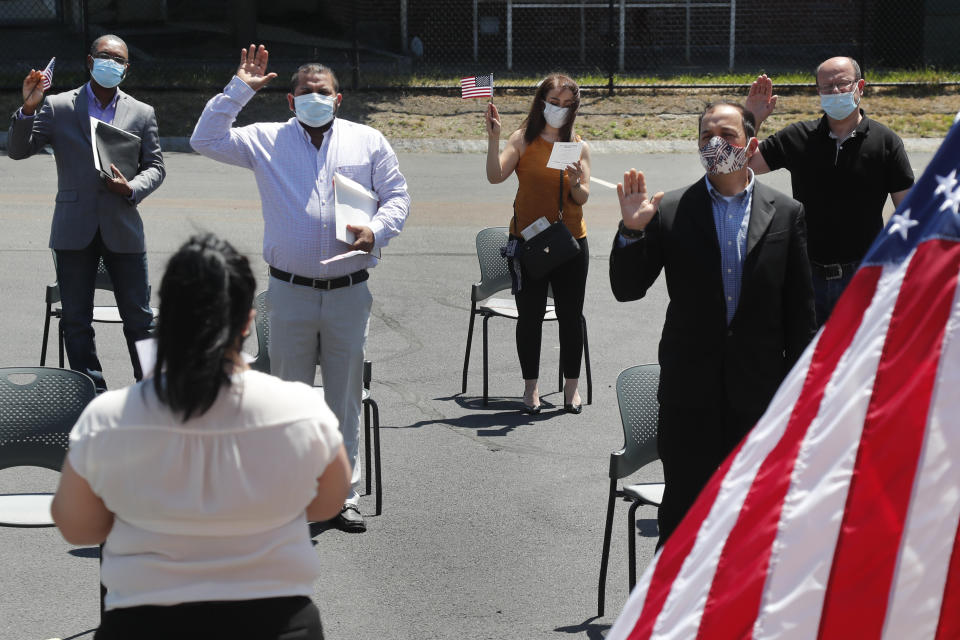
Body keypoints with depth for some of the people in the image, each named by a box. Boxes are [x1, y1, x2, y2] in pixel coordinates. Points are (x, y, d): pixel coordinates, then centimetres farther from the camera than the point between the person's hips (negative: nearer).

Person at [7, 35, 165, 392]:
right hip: (75, 230, 0)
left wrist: (131, 188, -12)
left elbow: (155, 167, 8)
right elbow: (17, 150, 0)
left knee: (139, 318, 3)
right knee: (76, 320, 5)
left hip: (122, 228, 0)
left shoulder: (142, 114, 9)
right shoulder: (58, 107, 4)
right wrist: (28, 109, -17)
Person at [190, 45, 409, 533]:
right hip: (290, 291, 0)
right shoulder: (266, 140, 6)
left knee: (345, 397, 6)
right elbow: (205, 140, 0)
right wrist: (238, 91, -5)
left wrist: (376, 231, -11)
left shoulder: (369, 142, 8)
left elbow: (397, 196, 9)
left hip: (349, 292, 0)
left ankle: (344, 493, 16)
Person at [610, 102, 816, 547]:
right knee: (682, 507, 4)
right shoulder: (670, 211, 0)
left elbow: (800, 309, 5)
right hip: (689, 389, -1)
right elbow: (626, 289, -1)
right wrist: (632, 231, -18)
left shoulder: (786, 213, 3)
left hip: (760, 388, 1)